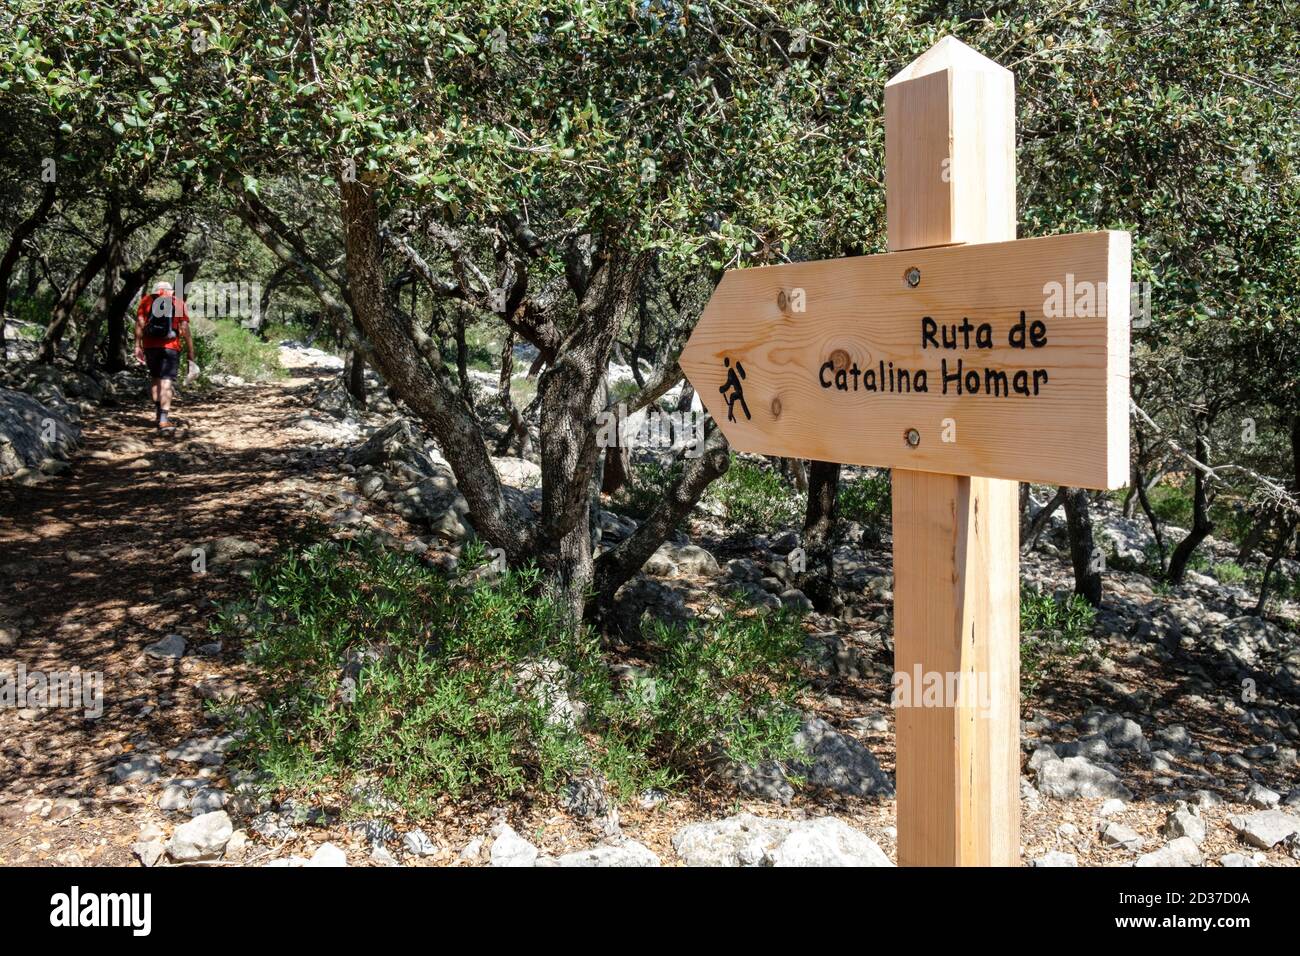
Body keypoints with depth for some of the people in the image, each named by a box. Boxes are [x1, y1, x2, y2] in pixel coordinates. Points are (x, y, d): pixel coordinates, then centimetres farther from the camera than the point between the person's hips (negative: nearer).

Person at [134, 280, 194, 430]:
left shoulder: (146, 300, 11)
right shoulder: (178, 302, 7)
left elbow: (139, 323, 0)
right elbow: (184, 328, -1)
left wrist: (138, 346, 0)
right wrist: (190, 351, 0)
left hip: (150, 345, 2)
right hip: (170, 347, -2)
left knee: (154, 377, 20)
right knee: (166, 381, -4)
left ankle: (158, 412, 18)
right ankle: (164, 418, -12)